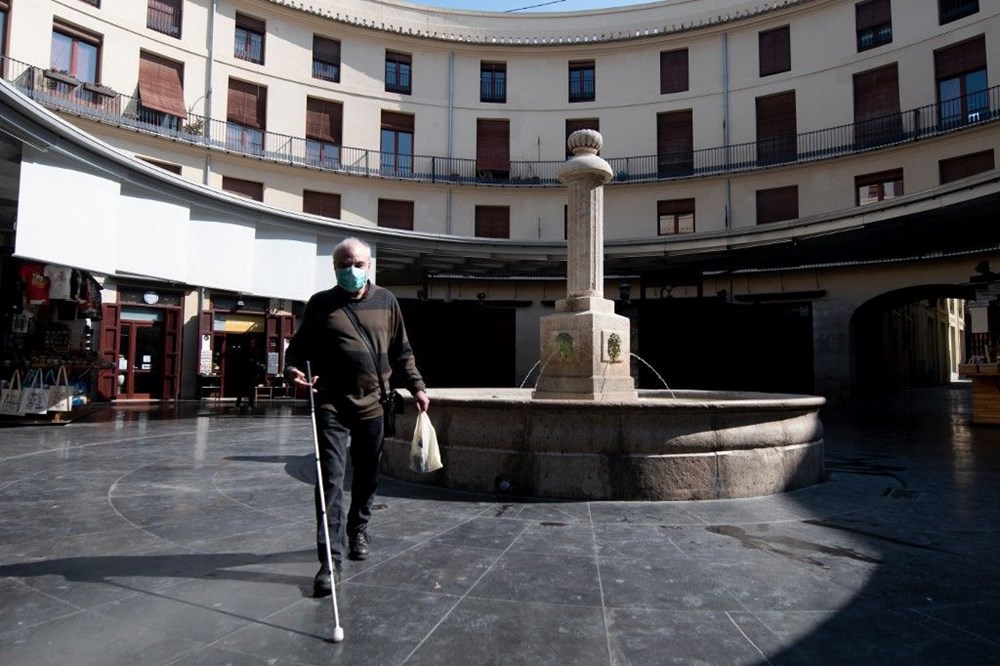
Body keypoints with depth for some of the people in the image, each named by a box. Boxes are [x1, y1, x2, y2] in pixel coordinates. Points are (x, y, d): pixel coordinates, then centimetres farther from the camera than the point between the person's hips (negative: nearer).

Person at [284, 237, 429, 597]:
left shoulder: (386, 302, 10)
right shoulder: (320, 304, 4)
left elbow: (401, 352, 14)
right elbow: (298, 346, 8)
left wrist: (416, 386, 8)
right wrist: (292, 368, -14)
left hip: (371, 405, 3)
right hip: (331, 405, -2)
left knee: (367, 476, 15)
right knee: (331, 479, -8)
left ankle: (358, 530, 38)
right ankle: (330, 559, -3)